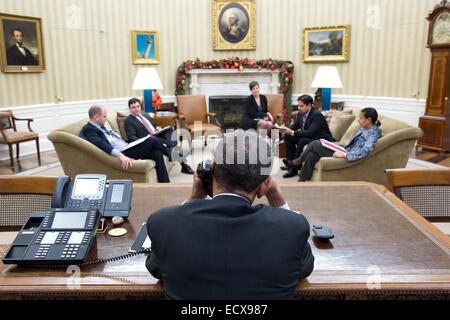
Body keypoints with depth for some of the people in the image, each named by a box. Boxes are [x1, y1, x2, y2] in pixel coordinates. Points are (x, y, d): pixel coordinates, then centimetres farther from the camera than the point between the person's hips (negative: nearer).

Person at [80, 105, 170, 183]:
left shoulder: (100, 127, 20)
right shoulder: (88, 129, -10)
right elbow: (101, 145, -27)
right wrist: (120, 155, -39)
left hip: (126, 148, 10)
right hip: (121, 153, -10)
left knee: (157, 154, -8)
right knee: (151, 142, -17)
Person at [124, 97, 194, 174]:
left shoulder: (146, 115, 25)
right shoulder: (128, 120, 4)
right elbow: (131, 137, -7)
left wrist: (157, 128, 6)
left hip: (158, 136, 6)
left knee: (170, 129, -20)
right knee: (152, 140, -40)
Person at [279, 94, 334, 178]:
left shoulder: (317, 115, -24)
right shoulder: (301, 114, -1)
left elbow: (310, 132, -33)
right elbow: (295, 125, 8)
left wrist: (292, 133, -34)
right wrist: (286, 129, -15)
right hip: (309, 137, 9)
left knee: (302, 141, -33)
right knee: (287, 136, -3)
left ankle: (294, 167, -19)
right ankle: (290, 161, -3)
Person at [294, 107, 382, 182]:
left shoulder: (373, 133, -17)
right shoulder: (364, 128, 11)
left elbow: (365, 151, -31)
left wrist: (344, 154, -33)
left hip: (348, 157, -9)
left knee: (315, 144, -10)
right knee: (312, 155, -6)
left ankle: (299, 161, 16)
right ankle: (301, 181, 2)